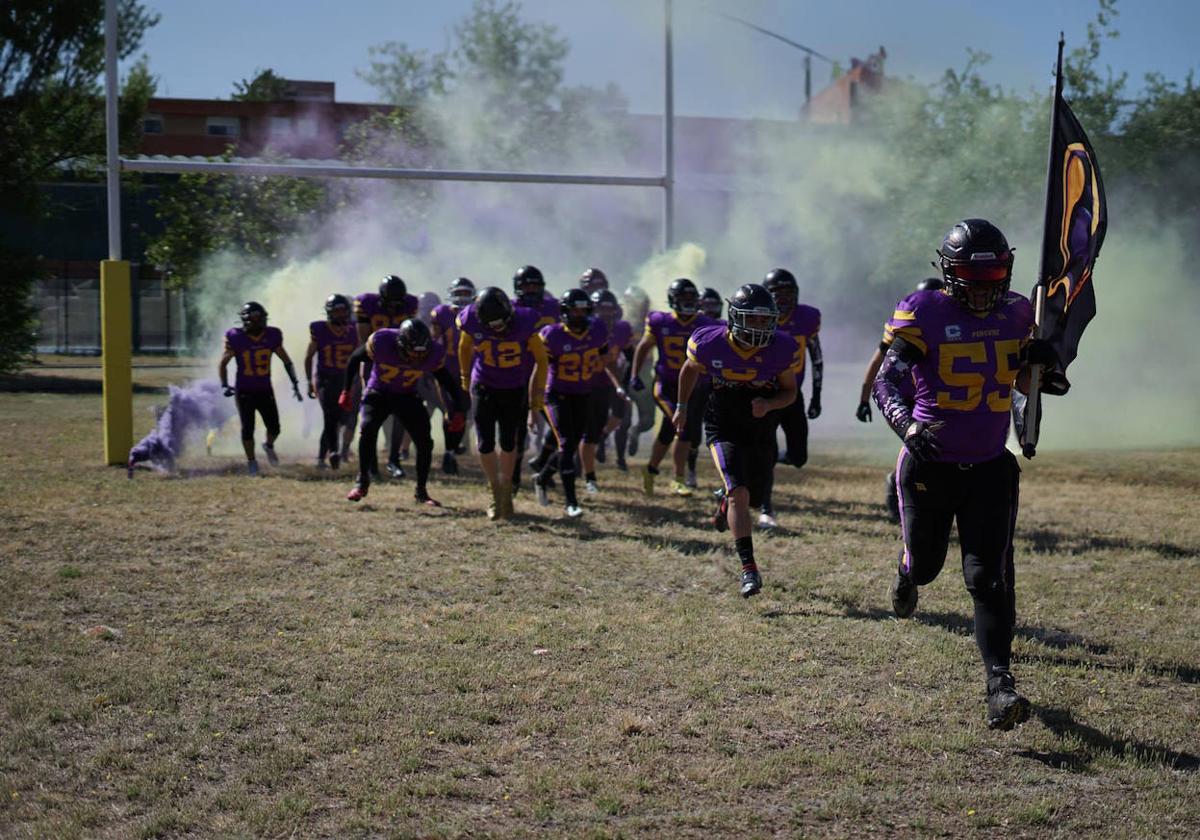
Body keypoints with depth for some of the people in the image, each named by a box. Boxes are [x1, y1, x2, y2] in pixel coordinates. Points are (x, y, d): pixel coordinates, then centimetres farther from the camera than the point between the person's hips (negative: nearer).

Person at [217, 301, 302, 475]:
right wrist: (224, 385, -11)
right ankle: (251, 461, 16)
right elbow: (222, 364, 1)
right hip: (244, 391, -2)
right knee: (247, 428, -4)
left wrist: (294, 383, 2)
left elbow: (287, 361, 9)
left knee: (274, 428, 1)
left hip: (265, 390, 2)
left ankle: (269, 446, 34)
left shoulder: (271, 336, -3)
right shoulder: (236, 338, -10)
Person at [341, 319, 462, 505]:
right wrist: (346, 391, -7)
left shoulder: (434, 353, -22)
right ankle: (362, 481, -8)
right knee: (368, 429, -25)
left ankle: (421, 491, 9)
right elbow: (355, 359, -10)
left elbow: (445, 378, -3)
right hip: (378, 392, -2)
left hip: (408, 397, 2)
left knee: (424, 442, -9)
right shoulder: (381, 341, -28)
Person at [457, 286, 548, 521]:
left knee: (508, 443, 4)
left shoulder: (523, 323, -25)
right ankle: (496, 494, 13)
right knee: (485, 444, -5)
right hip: (484, 386, 1)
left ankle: (506, 492, 23)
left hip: (515, 389, -1)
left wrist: (537, 397, -5)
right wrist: (466, 378, 16)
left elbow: (541, 358, -9)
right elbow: (465, 347, 4)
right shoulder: (472, 322, -20)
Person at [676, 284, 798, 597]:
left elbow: (790, 392, -2)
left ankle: (725, 503, 50)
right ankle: (748, 567, -18)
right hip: (724, 428, -3)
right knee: (739, 493, -20)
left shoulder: (782, 349, -15)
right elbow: (690, 370, 6)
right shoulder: (710, 343, -17)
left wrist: (769, 404, -22)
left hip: (762, 432, 3)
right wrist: (682, 406, 15)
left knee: (752, 501, 13)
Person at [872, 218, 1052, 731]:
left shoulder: (1016, 314, 2)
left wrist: (1040, 360, -9)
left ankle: (999, 684, -6)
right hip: (928, 467, -2)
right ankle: (907, 571, 55)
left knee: (989, 577, -8)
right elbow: (886, 381, -23)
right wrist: (906, 424, -43)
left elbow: (1025, 383, 15)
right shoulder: (923, 314, -13)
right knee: (925, 563, 16)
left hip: (990, 468, 2)